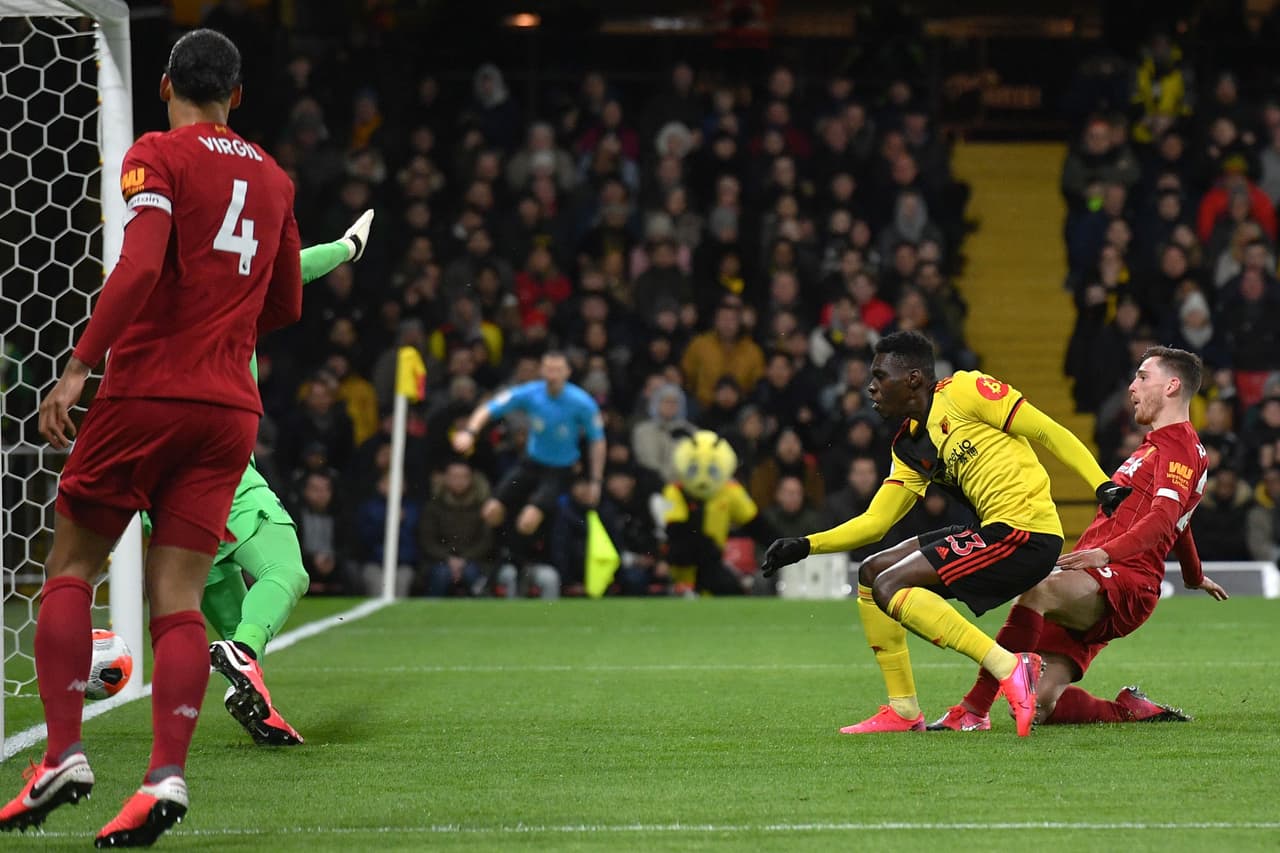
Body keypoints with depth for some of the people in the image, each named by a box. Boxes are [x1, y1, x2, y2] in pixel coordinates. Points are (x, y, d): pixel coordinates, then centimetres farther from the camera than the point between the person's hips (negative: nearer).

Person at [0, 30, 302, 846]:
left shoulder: (157, 155, -2)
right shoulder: (272, 178, 16)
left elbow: (140, 266, -18)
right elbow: (286, 305, 25)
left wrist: (79, 365, -19)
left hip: (148, 390, -4)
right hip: (231, 407, 5)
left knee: (71, 567, 7)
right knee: (179, 598, -1)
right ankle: (167, 777, -16)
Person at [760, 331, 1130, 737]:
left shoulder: (963, 391, -7)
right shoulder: (909, 448, 18)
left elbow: (1047, 432, -7)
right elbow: (874, 522, 19)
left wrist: (1103, 486, -14)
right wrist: (804, 546, 8)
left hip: (1025, 528, -9)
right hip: (995, 531, 9)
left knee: (889, 587, -16)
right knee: (871, 573, 14)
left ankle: (1009, 668, -22)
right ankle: (903, 710, 13)